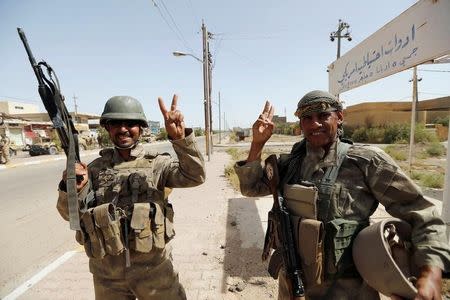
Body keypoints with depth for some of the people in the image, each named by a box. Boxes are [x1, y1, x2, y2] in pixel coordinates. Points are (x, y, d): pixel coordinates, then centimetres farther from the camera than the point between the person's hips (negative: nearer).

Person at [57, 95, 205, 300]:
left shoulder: (156, 164, -6)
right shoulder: (95, 168, 3)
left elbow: (194, 175, -20)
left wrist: (180, 137, -34)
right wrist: (72, 188, -19)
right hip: (106, 273, 3)